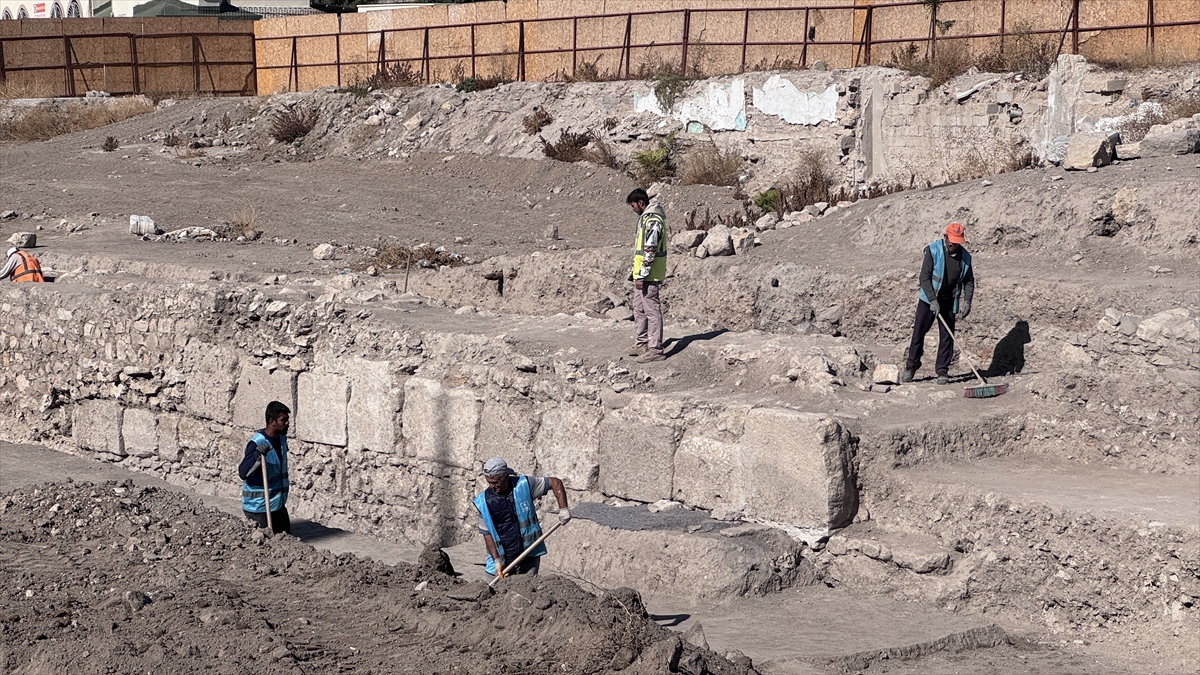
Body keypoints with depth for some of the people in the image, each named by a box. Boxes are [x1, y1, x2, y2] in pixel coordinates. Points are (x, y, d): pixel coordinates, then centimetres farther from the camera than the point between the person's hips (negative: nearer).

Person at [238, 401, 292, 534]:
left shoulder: (281, 439, 6)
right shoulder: (257, 444, -19)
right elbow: (243, 472, -26)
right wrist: (258, 456, -40)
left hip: (278, 505, 8)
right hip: (259, 509, -8)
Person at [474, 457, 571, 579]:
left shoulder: (524, 485, -6)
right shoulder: (483, 502, -5)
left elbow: (555, 483, 2)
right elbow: (487, 534, -4)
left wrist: (563, 509, -8)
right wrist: (497, 561, -13)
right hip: (502, 560, 0)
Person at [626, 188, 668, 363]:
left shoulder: (653, 221, -19)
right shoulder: (645, 218, 15)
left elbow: (650, 251, -23)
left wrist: (642, 276, -22)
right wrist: (635, 272, 24)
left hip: (649, 275, -11)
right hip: (641, 273, 11)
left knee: (652, 310, -7)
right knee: (639, 309, 18)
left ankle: (655, 350, -4)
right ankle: (642, 344, 28)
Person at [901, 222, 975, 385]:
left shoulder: (964, 256, -2)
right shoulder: (933, 250, -14)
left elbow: (969, 280, 9)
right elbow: (925, 277, -16)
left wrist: (967, 301, -5)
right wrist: (933, 300, -23)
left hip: (949, 302, 2)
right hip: (929, 299, -2)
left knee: (946, 336, 1)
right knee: (919, 332, 0)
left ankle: (942, 371, 9)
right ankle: (911, 366, 14)